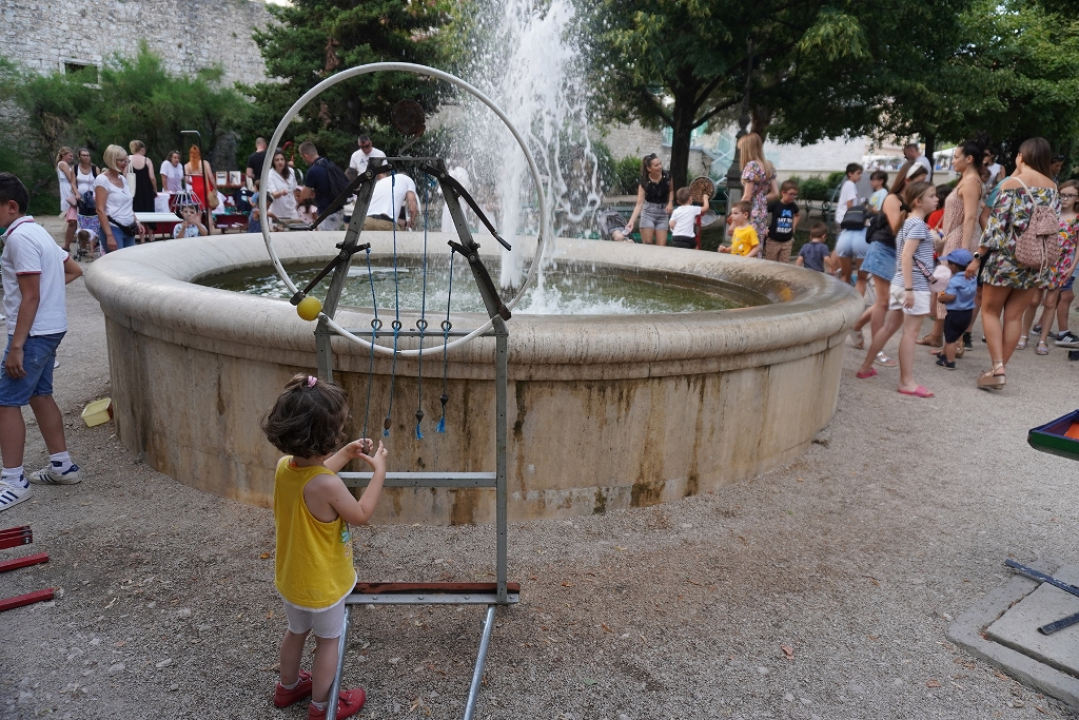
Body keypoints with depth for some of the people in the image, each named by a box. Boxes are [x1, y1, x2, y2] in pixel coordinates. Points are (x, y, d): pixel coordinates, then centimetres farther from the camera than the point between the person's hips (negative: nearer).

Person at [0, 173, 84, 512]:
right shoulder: (36, 231, 13)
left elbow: (30, 297, -21)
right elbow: (73, 270, 24)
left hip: (33, 332, -10)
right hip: (50, 328, 10)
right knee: (40, 395, 17)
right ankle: (62, 465, 24)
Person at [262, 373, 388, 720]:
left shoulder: (284, 467, -13)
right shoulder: (327, 485, -36)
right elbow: (361, 515, -19)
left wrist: (346, 454, 8)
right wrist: (379, 471, -13)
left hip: (290, 576, 7)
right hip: (322, 582, -7)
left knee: (296, 632, 29)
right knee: (328, 641, 17)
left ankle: (288, 687, 50)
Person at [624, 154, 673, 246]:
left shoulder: (667, 176, -8)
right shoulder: (644, 182, -14)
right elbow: (640, 203, -19)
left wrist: (670, 203, -6)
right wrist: (631, 221, -29)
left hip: (663, 212, 2)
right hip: (648, 212, -2)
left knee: (661, 247, -3)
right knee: (647, 244, -4)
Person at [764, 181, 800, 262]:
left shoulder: (793, 206, 3)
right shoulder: (775, 204, -13)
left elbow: (798, 215, 26)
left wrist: (793, 227, 13)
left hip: (787, 241, 5)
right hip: (773, 240, -4)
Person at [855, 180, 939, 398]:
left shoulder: (908, 221, 16)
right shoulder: (918, 224, -12)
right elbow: (906, 257, -21)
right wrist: (909, 289, -24)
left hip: (900, 283, 9)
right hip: (915, 285, -9)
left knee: (889, 327, 15)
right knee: (910, 332, -6)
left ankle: (866, 367, 22)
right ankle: (906, 382, -4)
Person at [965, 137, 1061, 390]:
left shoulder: (1011, 184, -9)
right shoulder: (1053, 188, 7)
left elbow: (996, 225, -14)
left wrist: (978, 257, -10)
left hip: (1007, 257, -5)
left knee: (990, 311, 7)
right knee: (1014, 316, 10)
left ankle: (998, 367, -5)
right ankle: (1000, 368, 14)